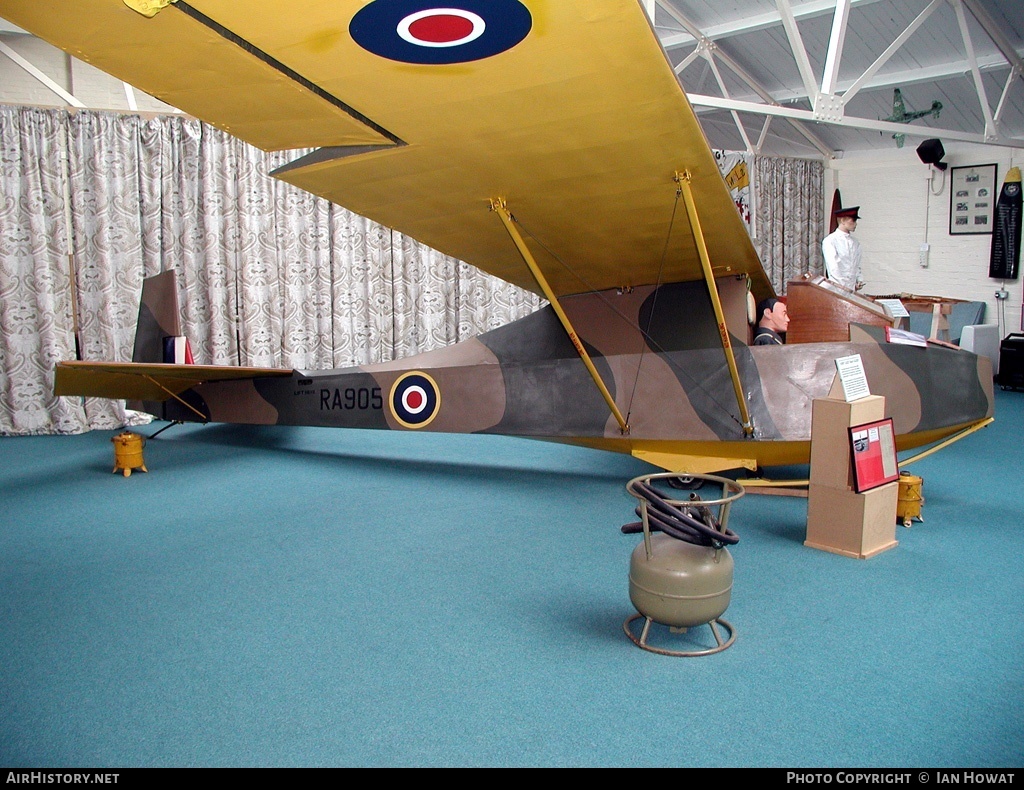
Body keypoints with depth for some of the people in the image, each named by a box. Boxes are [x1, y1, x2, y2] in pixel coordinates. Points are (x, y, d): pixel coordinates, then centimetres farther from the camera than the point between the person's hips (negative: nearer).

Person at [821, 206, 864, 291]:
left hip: (852, 289, 5)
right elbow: (833, 267, -12)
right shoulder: (829, 240, -4)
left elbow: (857, 265, 22)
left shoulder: (856, 243, 15)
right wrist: (844, 286, -17)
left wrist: (859, 281, 4)